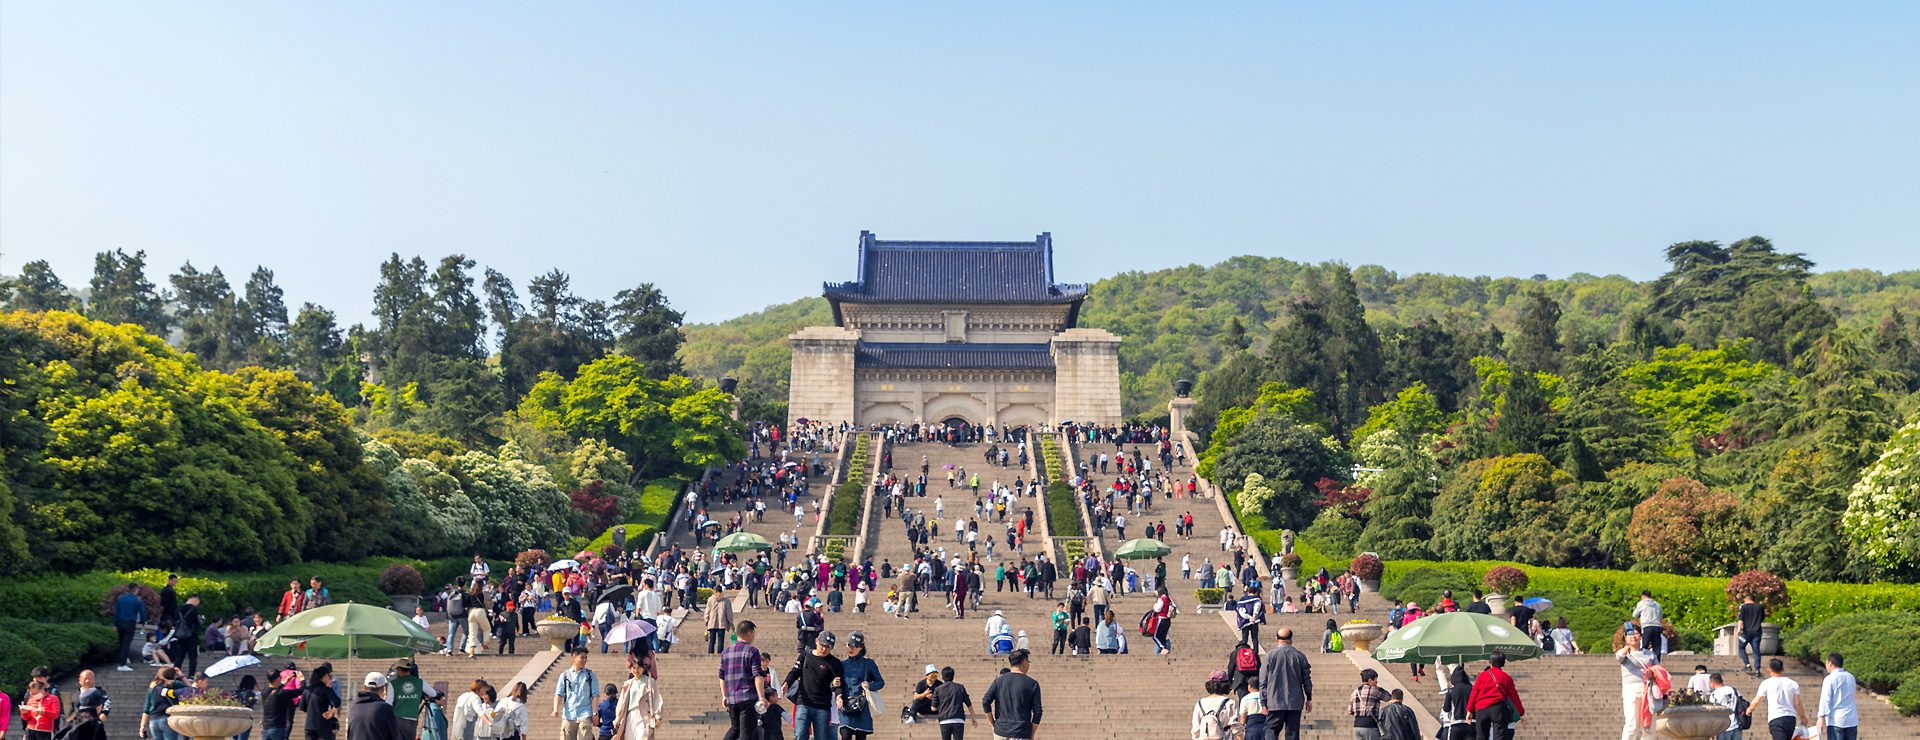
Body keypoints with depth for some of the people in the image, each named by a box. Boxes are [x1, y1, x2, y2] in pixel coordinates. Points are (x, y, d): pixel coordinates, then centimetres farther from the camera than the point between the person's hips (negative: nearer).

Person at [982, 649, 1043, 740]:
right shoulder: (1032, 684, -1)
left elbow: (985, 702, -2)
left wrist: (993, 724, 8)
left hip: (1000, 732, 3)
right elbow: (1037, 712, -4)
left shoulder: (999, 680, 6)